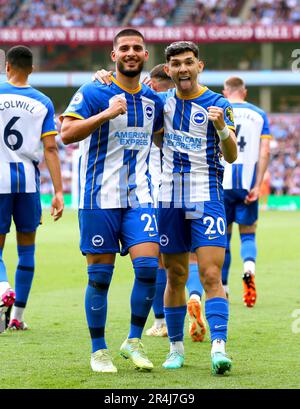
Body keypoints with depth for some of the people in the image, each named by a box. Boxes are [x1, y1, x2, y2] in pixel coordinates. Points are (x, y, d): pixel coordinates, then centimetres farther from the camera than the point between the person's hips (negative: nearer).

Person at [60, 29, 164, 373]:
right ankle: (98, 351, 12)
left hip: (139, 198, 4)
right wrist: (106, 114, -24)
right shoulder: (93, 93, -4)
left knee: (148, 266, -11)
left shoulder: (153, 101, 12)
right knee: (100, 275, 0)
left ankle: (133, 341, 5)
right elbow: (67, 133, -16)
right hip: (99, 199, -4)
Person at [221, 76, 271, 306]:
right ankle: (249, 268, -22)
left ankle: (222, 289, 12)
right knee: (248, 234, 10)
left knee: (223, 236, 11)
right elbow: (264, 153, -2)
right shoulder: (259, 115, 8)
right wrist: (257, 185, -4)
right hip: (247, 182, 0)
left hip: (222, 182, 0)